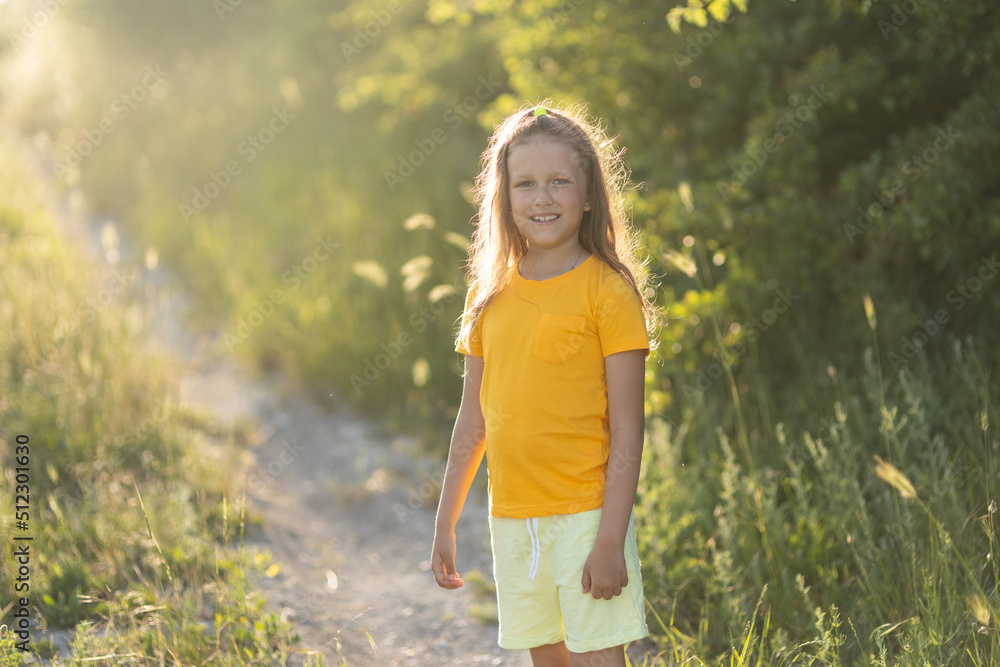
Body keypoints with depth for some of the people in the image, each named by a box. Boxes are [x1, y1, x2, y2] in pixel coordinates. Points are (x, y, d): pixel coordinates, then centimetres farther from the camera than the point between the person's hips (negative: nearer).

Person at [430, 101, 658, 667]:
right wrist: (446, 524, 15)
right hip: (511, 520, 5)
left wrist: (611, 540, -15)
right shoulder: (490, 296, 8)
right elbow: (472, 423, 14)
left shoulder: (606, 291, -8)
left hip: (585, 514, -5)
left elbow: (627, 430, -10)